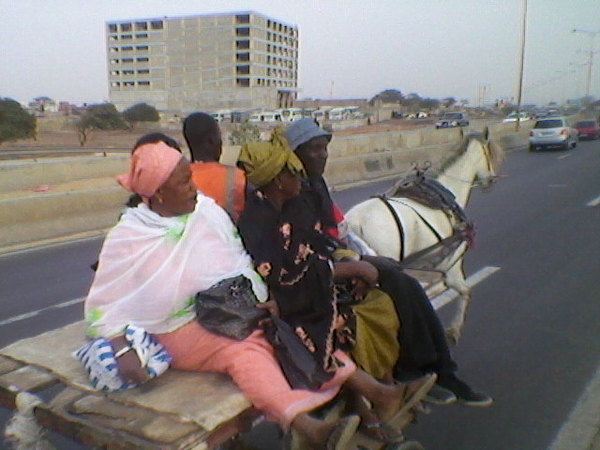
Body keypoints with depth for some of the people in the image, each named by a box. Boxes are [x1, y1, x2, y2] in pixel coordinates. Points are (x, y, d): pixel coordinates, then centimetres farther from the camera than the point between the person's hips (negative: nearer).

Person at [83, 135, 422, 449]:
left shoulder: (208, 210, 3)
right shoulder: (127, 238, -6)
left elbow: (241, 264, 7)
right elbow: (104, 305, -4)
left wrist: (265, 300, -9)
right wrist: (123, 351, -20)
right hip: (182, 329, -4)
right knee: (244, 351, -32)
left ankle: (371, 389, -25)